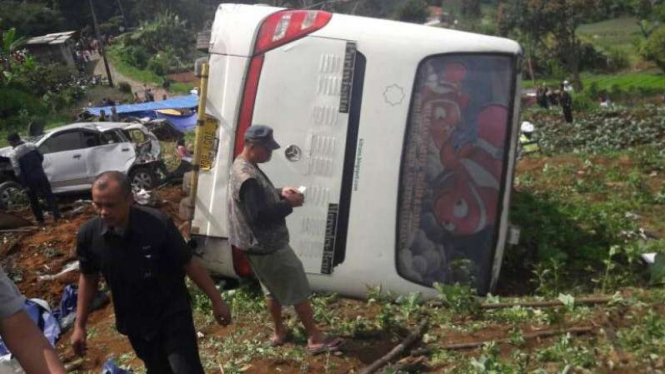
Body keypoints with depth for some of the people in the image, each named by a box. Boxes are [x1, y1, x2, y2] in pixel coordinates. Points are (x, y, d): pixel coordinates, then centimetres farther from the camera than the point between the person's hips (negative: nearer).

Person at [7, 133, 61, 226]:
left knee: (33, 201, 15)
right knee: (49, 196, 10)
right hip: (41, 176, 3)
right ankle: (57, 216, 4)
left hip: (30, 180, -3)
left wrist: (24, 185, -13)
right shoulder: (31, 146, -2)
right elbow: (41, 157, 10)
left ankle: (40, 220, 20)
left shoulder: (13, 154, -14)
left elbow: (17, 171, -18)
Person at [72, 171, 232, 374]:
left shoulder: (158, 224, -24)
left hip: (173, 313, -3)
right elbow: (88, 277, 3)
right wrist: (80, 325, 6)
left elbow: (189, 264, -13)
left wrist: (216, 300, -7)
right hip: (134, 322, 4)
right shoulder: (88, 235, -15)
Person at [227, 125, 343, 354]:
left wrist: (280, 192, 2)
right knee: (298, 290, 2)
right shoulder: (248, 177, -28)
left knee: (273, 289, 24)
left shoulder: (242, 165, 6)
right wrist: (289, 204, -22)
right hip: (267, 246, -10)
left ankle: (279, 332, 39)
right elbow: (259, 216, -30)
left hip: (260, 244, 10)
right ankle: (315, 339, 12)